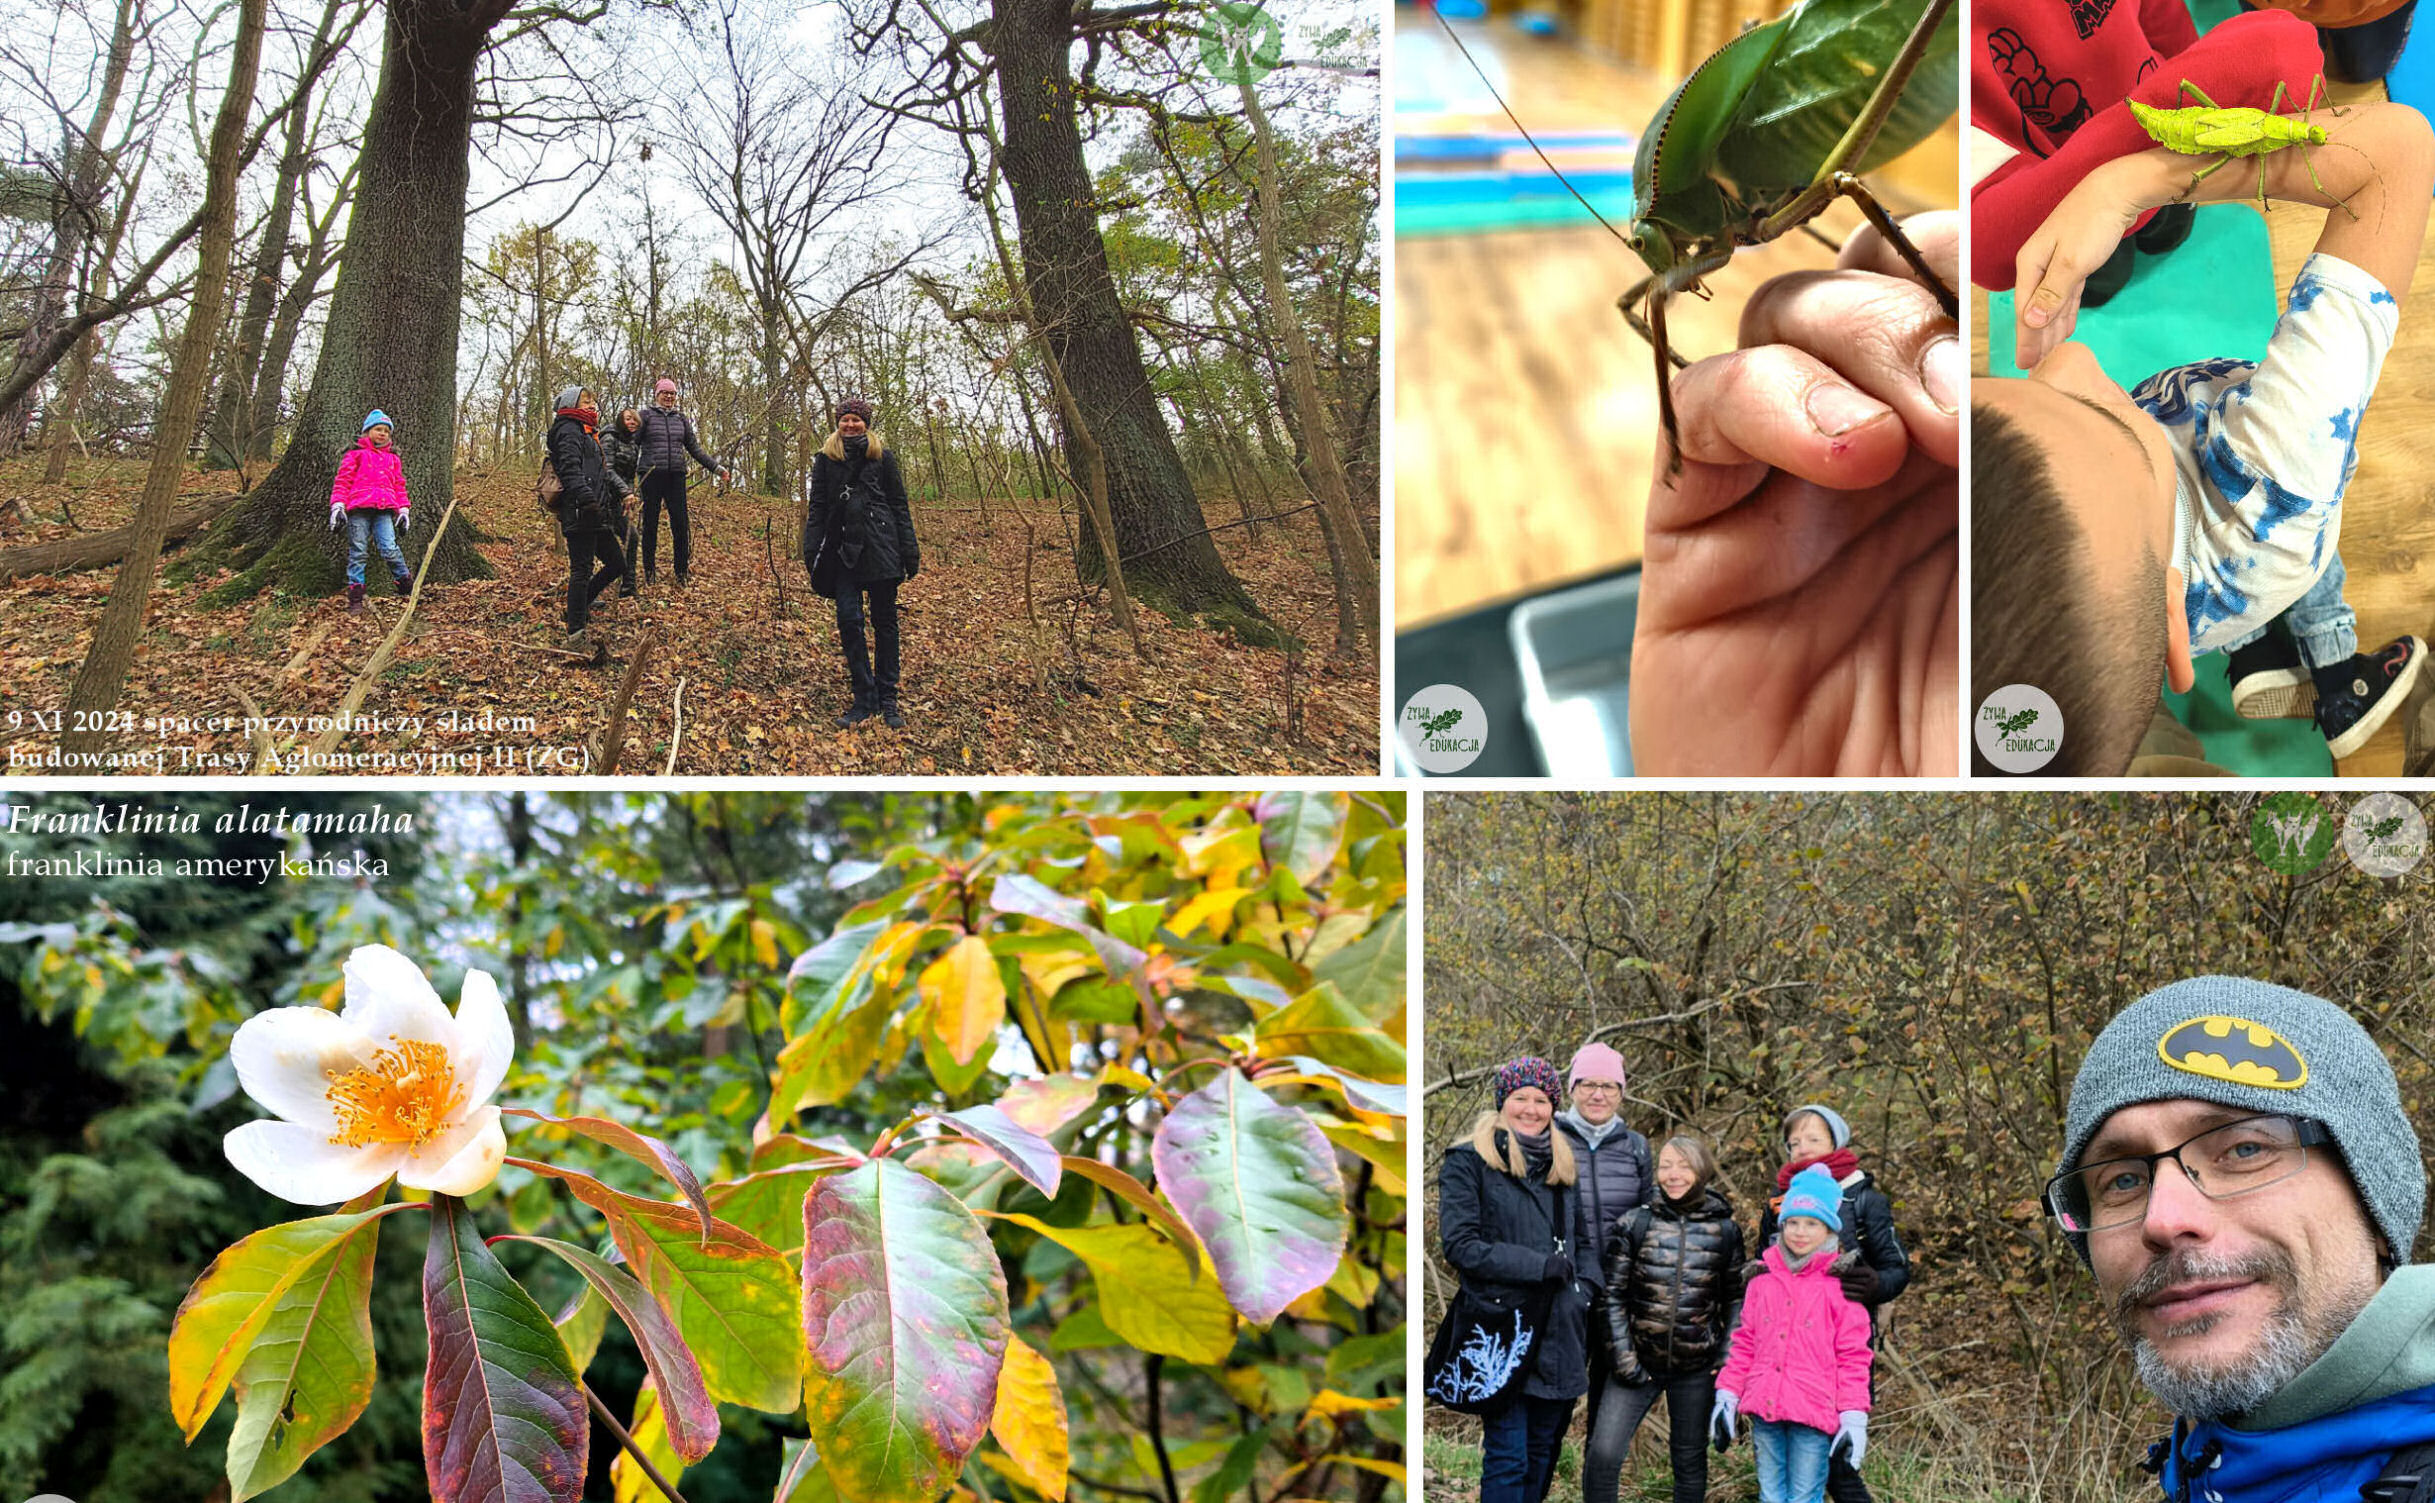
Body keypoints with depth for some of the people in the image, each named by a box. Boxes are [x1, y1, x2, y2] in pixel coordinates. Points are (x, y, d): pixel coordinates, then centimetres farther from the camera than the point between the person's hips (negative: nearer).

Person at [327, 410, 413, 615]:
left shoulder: (393, 458, 24)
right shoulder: (355, 454, 11)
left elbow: (399, 485, 27)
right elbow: (342, 480, 7)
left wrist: (403, 510, 18)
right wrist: (337, 505, -4)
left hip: (384, 510, 2)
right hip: (358, 508, -2)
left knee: (389, 549, -16)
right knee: (357, 553, -2)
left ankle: (406, 584, 0)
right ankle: (355, 600, 1)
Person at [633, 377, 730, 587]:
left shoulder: (681, 419, 17)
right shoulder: (646, 417, 5)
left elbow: (695, 449, 21)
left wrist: (716, 468, 17)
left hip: (676, 477, 3)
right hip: (652, 476, -3)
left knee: (681, 524, -3)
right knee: (650, 524, 1)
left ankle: (682, 573, 3)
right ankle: (649, 572, 7)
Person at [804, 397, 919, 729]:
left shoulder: (883, 456, 8)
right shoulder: (826, 459, 11)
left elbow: (899, 504, 7)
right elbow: (817, 507, 11)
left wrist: (909, 551, 1)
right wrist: (811, 551, 1)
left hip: (880, 545, -1)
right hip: (842, 548, 1)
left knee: (884, 620, 2)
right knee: (849, 619, -8)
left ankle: (887, 699, 7)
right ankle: (865, 698, -1)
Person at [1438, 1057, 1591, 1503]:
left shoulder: (1561, 1165, 17)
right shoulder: (1469, 1162, -2)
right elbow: (1460, 1245, -11)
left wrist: (1582, 1297, 10)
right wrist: (1538, 1265, -14)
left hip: (1556, 1335, 6)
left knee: (1541, 1456, 10)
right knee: (1507, 1459, -8)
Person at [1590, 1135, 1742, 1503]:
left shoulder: (1724, 1230, 1)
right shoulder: (1633, 1224, -3)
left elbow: (1734, 1298, 8)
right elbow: (1612, 1295, -2)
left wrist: (1726, 1357, -1)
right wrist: (1623, 1357, -8)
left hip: (1697, 1369, 1)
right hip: (1638, 1363, -1)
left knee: (1690, 1459, 12)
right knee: (1603, 1454, -12)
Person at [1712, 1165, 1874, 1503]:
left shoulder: (1841, 1284, -2)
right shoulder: (1763, 1280, 10)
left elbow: (1852, 1357, -2)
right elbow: (1744, 1344, 15)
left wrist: (1853, 1418, -6)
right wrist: (1727, 1394, 10)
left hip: (1814, 1413, -4)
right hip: (1765, 1411, 4)